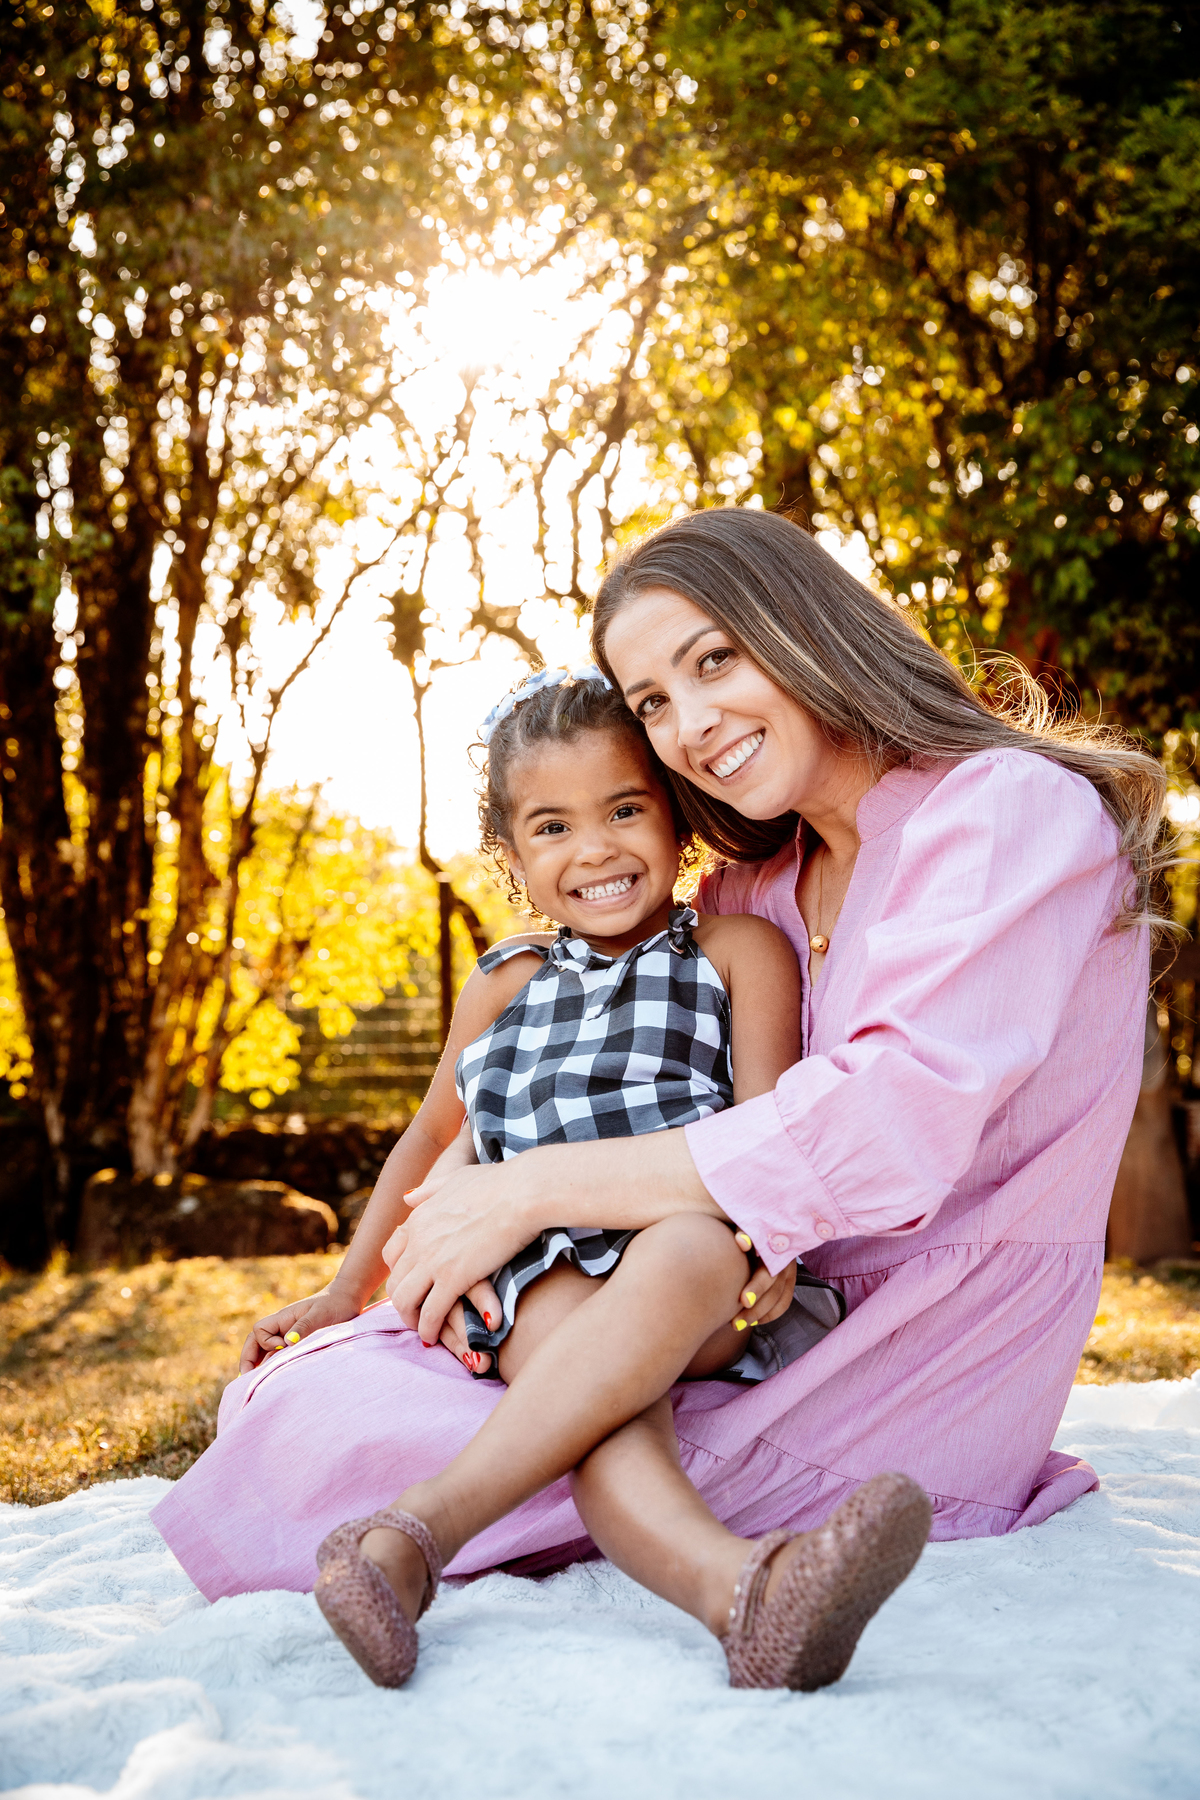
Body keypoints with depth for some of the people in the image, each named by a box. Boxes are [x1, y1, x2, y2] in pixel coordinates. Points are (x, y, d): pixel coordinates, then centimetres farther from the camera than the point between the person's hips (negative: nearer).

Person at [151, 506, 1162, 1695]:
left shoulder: (1011, 813, -10)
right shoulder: (752, 892, 16)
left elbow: (891, 1129, -24)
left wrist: (537, 1190, -21)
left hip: (921, 1363, -9)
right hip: (783, 1323, 9)